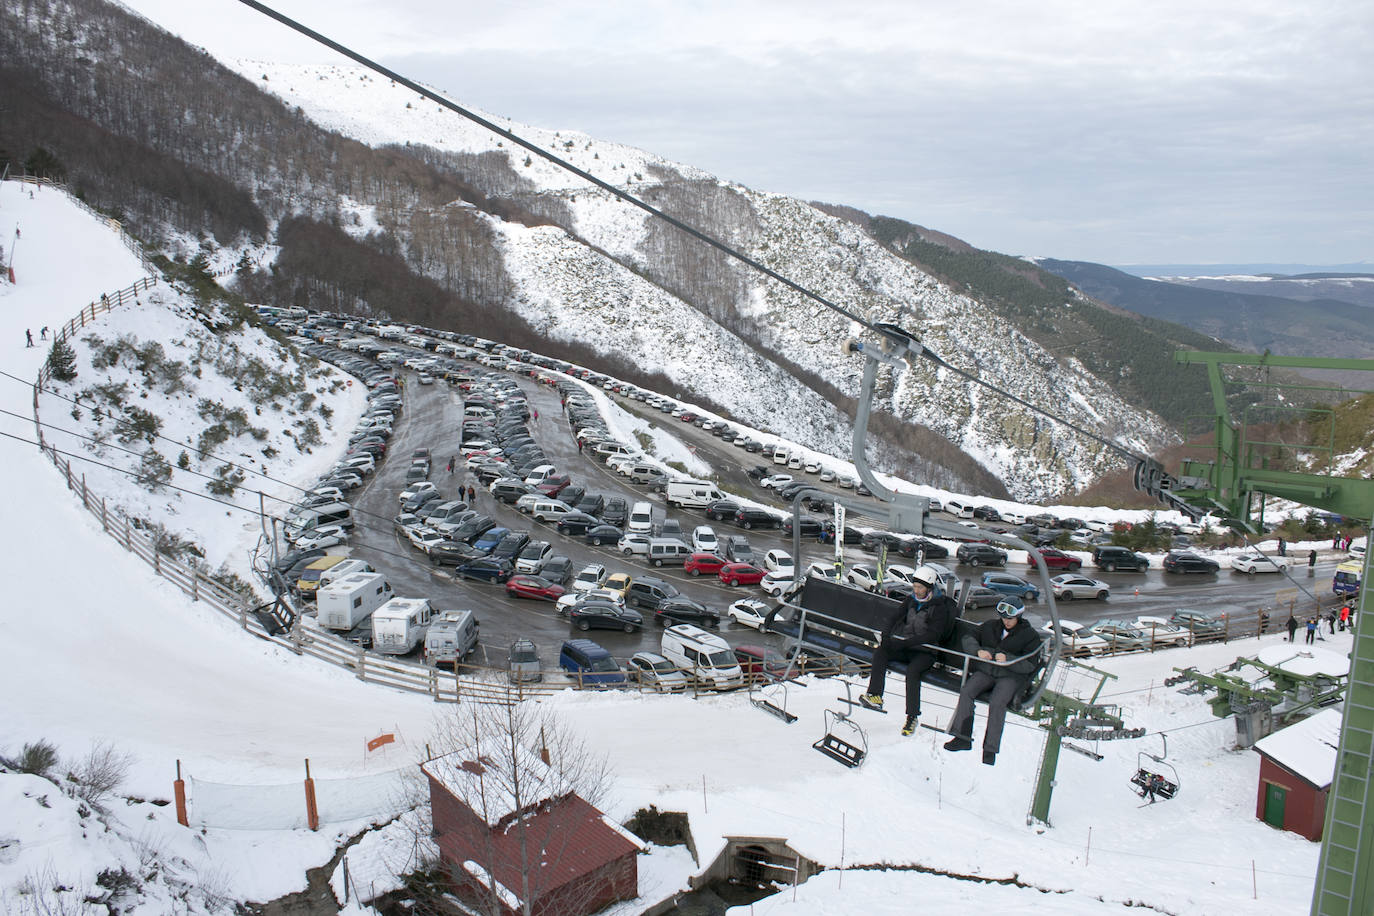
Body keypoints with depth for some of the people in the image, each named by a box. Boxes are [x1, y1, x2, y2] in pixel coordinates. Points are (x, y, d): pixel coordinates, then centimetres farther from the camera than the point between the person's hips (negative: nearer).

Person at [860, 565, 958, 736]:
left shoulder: (940, 607, -10)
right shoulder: (911, 600, 9)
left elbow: (933, 635, -19)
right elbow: (895, 618, 12)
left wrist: (905, 642, -25)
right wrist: (886, 636, -8)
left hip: (925, 652, -6)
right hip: (904, 647, 6)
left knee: (912, 670, -33)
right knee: (879, 651, -20)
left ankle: (912, 716, -24)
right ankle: (875, 696, -26)